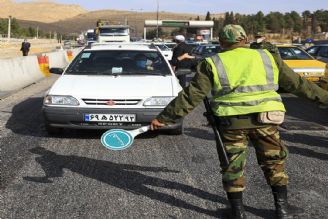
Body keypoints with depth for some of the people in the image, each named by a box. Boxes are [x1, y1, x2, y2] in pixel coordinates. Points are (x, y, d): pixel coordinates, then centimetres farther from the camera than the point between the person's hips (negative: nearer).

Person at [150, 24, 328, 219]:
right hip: (265, 119, 2)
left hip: (232, 121, -2)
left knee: (233, 165, 12)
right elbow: (297, 83, 16)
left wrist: (165, 118, 6)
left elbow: (191, 96, 1)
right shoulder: (268, 57, 13)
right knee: (274, 161, 19)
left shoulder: (213, 64, 7)